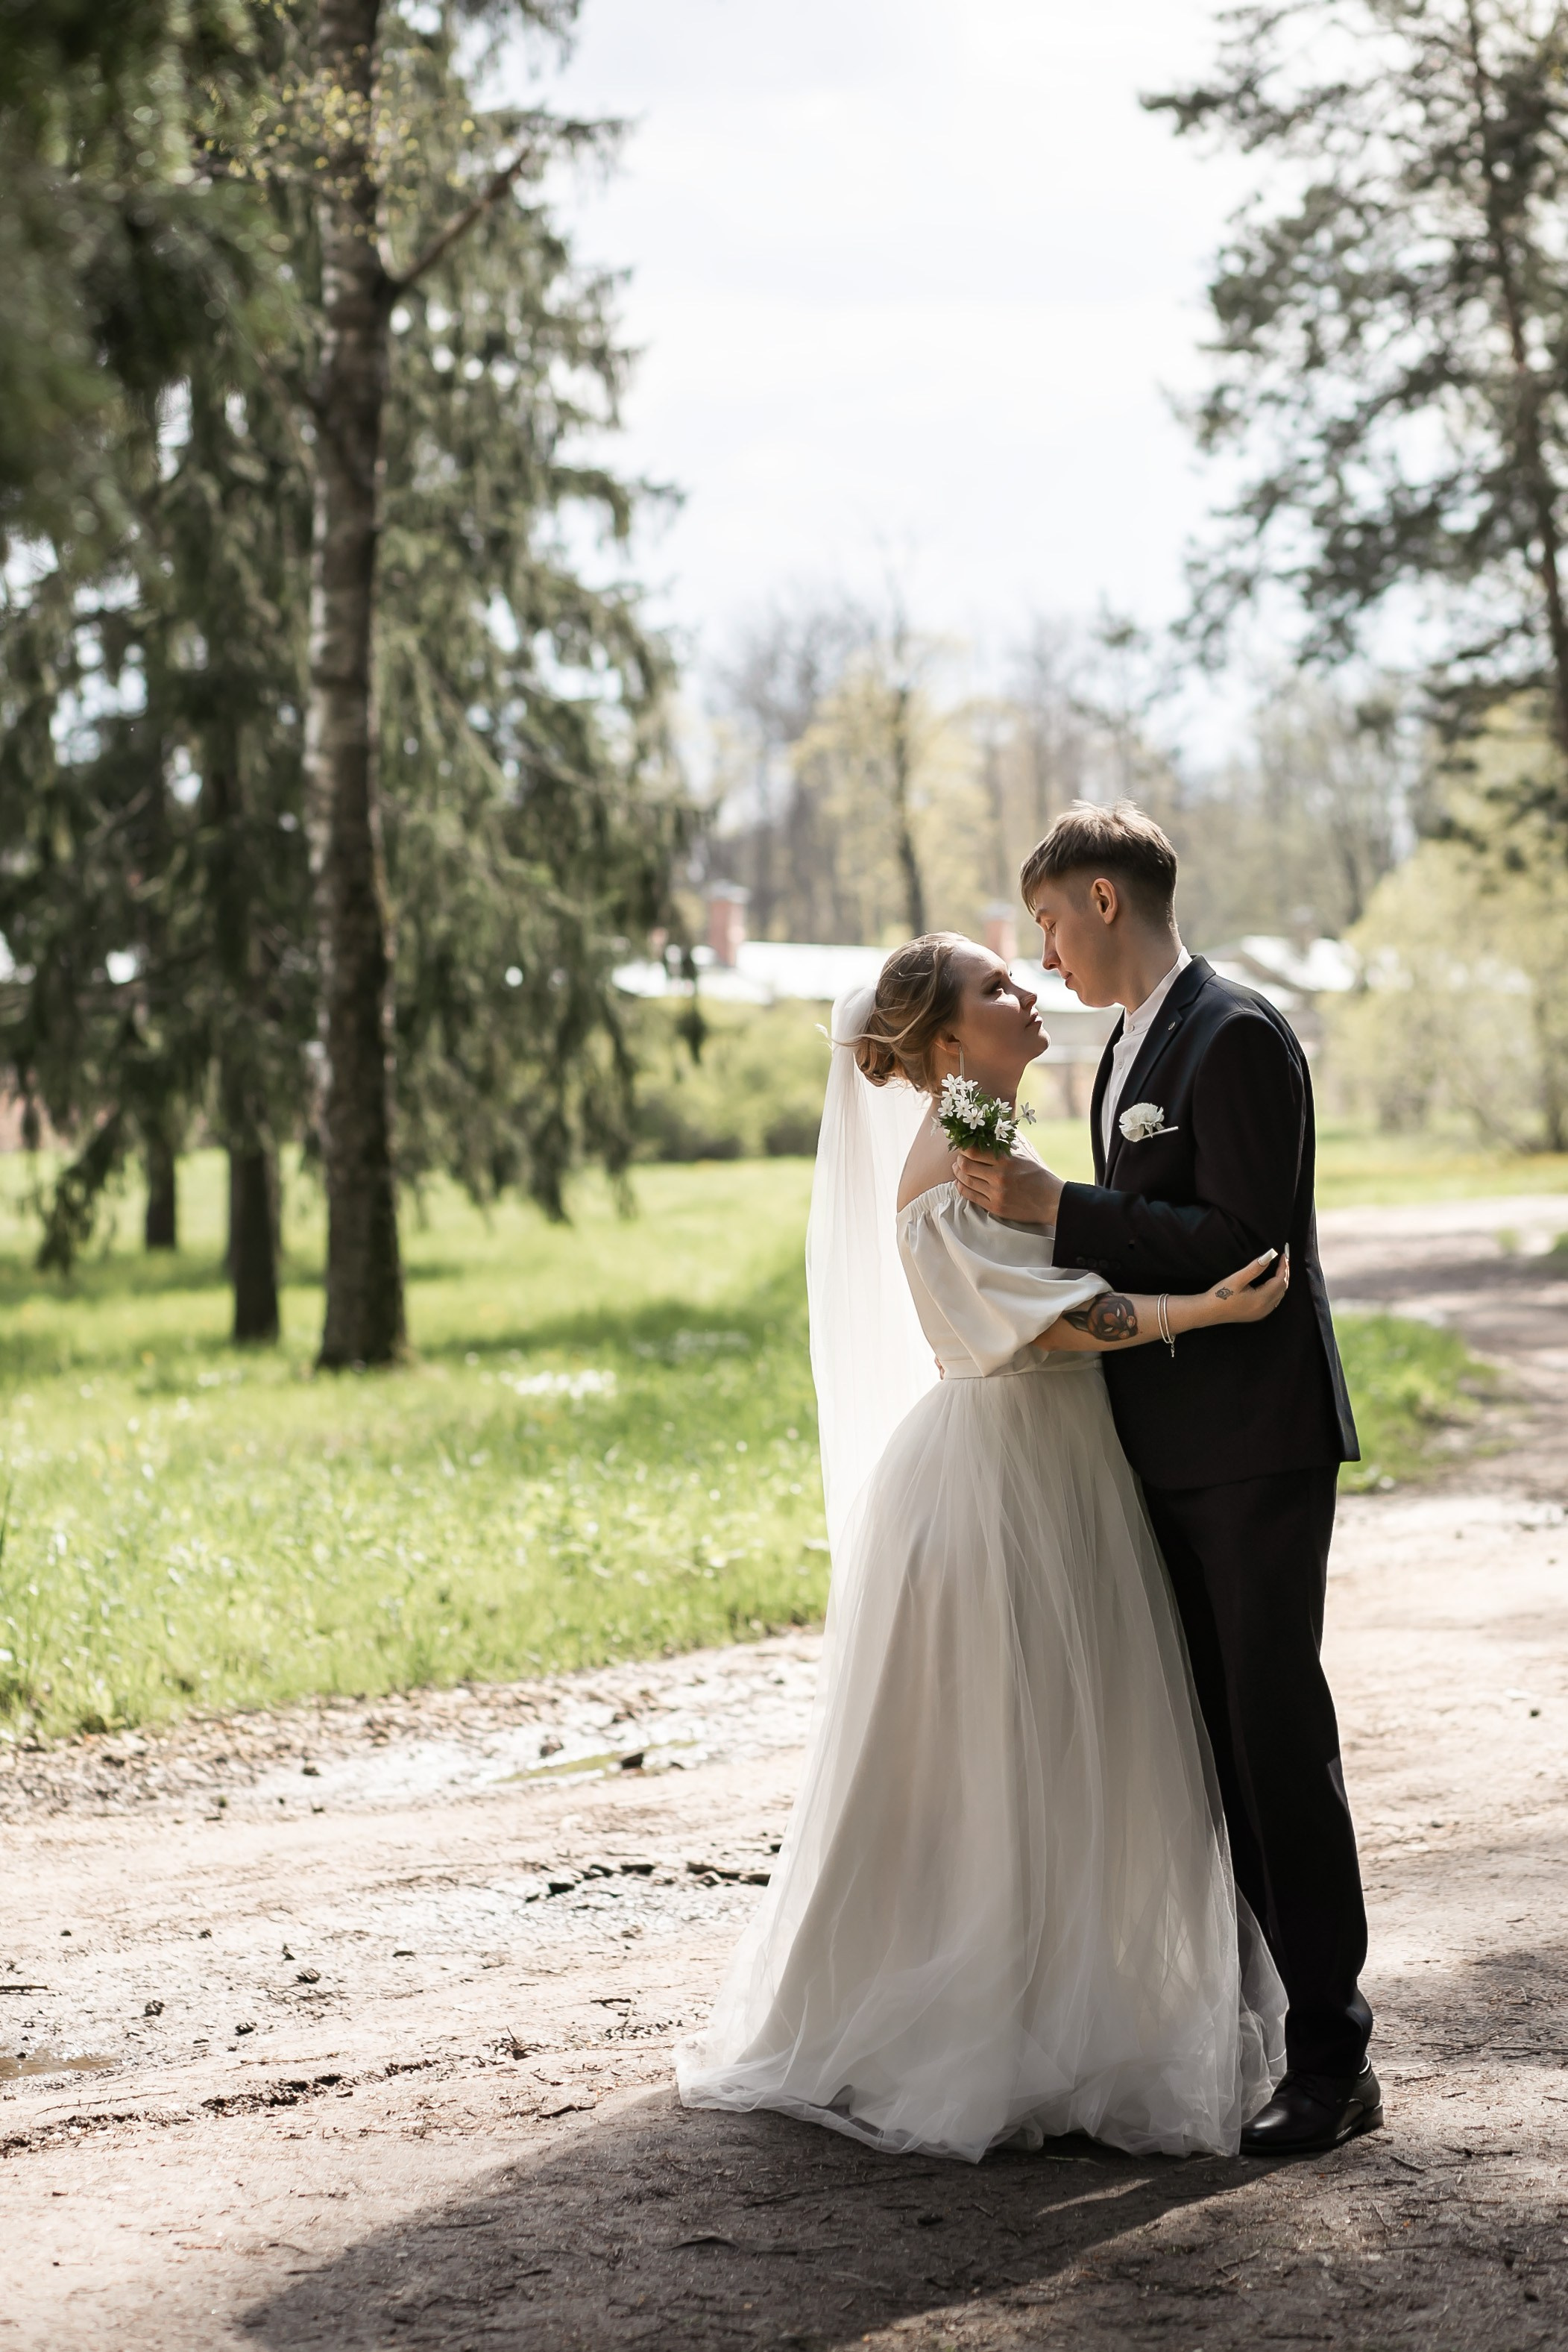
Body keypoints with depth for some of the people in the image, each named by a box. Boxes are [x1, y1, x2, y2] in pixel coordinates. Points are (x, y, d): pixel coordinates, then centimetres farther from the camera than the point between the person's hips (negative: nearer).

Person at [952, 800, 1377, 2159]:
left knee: (1280, 1736, -7)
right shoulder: (1130, 1050, 16)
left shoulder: (1237, 1037, -13)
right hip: (1172, 1450, 9)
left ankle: (1332, 2058, 0)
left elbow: (1245, 1240, -21)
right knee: (1217, 1737, 12)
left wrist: (1056, 1210, -18)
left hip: (1258, 1448, -9)